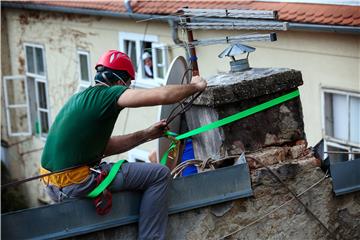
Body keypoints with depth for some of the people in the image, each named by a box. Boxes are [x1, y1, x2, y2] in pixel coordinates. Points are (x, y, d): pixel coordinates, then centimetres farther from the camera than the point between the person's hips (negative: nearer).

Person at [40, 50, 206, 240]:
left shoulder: (82, 97, 17)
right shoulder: (107, 93, -10)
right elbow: (164, 95, -16)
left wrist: (147, 134, 19)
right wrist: (195, 86, 2)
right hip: (74, 184, -9)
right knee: (159, 175, 0)